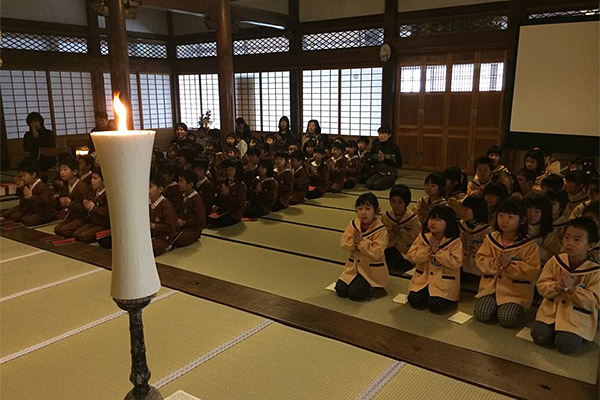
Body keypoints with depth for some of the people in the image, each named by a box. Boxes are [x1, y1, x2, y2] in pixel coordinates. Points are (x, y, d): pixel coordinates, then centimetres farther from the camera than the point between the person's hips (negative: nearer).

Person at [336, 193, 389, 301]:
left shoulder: (381, 230, -17)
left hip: (372, 270, -5)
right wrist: (354, 241, -23)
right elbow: (344, 243, -2)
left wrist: (361, 241, -26)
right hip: (354, 266, 5)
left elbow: (376, 253, -23)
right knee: (340, 290, -6)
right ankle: (358, 281, 21)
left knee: (355, 293, -19)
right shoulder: (353, 224, 0)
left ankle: (371, 287, 11)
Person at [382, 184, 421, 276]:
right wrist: (391, 232, -20)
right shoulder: (386, 216, 0)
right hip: (389, 249, 3)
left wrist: (401, 231, -22)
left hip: (405, 252, -3)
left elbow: (414, 239, -13)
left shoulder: (413, 219, -9)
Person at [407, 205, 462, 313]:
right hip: (423, 278, 3)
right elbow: (411, 256, -4)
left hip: (444, 282, -3)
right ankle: (427, 293, 17)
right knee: (414, 301, -15)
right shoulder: (423, 237, 1)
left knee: (436, 305, -21)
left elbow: (456, 263, -17)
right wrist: (428, 250, -18)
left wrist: (437, 251, -21)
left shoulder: (455, 242, -8)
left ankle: (449, 299, 13)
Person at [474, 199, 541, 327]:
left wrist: (510, 265, -24)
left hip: (515, 290, -3)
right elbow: (480, 259, 3)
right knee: (481, 314, -15)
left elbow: (532, 270, -11)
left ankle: (515, 307, 14)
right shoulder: (491, 238, 2)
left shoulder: (529, 245, -8)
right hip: (491, 285, 3)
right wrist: (495, 263, -17)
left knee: (507, 319, -20)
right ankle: (496, 305, 17)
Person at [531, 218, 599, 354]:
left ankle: (579, 335, 14)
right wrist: (557, 286, -22)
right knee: (539, 336, -15)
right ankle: (555, 329, 16)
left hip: (578, 317, -2)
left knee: (566, 345, -20)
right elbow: (541, 286, -1)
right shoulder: (555, 261, -2)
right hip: (552, 309, 3)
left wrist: (571, 287, -26)